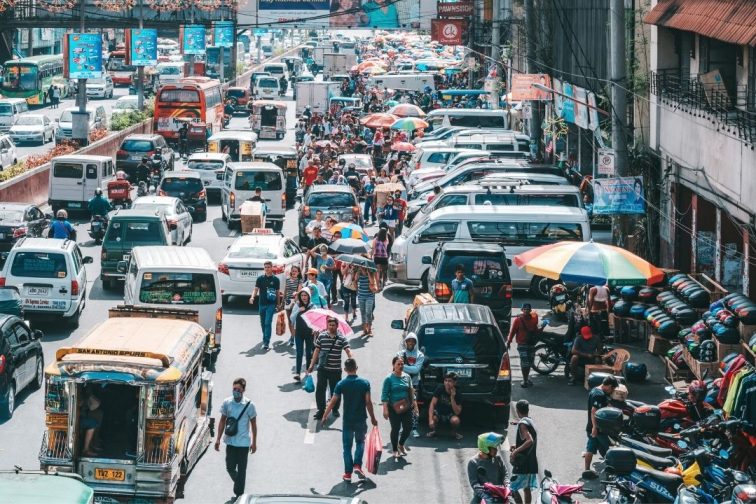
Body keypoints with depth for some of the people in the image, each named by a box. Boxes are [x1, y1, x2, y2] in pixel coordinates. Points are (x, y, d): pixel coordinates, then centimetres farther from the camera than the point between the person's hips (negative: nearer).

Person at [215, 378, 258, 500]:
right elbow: (222, 421, 7)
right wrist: (218, 439, 5)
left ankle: (239, 494, 14)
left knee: (241, 470, 4)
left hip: (243, 443, -2)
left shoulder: (249, 405, -9)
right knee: (230, 468, 7)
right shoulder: (227, 403, -3)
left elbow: (253, 424, 0)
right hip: (230, 441, 2)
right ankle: (238, 484, 37)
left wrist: (254, 442, 2)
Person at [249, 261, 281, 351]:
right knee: (263, 323, 12)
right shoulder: (260, 278, 5)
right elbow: (256, 289, 0)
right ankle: (265, 339, 31)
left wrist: (278, 304, 9)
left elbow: (278, 292, 8)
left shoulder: (275, 279, 2)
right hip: (262, 303, 3)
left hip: (271, 304, -3)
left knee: (268, 322, -14)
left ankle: (266, 342, -17)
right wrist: (252, 297, -20)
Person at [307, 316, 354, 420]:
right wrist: (312, 365, 9)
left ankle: (335, 409, 28)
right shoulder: (321, 336, 1)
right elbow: (317, 350, 8)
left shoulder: (341, 338, -5)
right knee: (320, 389, 0)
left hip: (335, 369, -1)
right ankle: (321, 410, 9)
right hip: (322, 368, 1)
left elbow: (348, 350, -14)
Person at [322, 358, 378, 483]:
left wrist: (325, 416, 5)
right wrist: (373, 418, 4)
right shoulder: (365, 383, -7)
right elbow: (368, 402, -7)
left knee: (347, 446, 9)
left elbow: (332, 402, -7)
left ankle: (348, 473, 8)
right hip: (361, 419, 1)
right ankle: (357, 465, 4)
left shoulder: (341, 384, -8)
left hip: (347, 420, -1)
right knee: (360, 442, 22)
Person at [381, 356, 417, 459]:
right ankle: (395, 450, 19)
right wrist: (385, 409, -14)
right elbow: (385, 395, -8)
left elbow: (411, 392, 13)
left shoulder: (407, 377, 7)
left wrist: (415, 405, 10)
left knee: (408, 427, 3)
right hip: (394, 408, -4)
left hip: (406, 407, 4)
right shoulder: (389, 379, -7)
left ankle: (401, 444, 31)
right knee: (395, 429, 1)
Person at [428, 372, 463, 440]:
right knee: (433, 418, -34)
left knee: (455, 420, -34)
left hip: (449, 415, 0)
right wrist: (430, 419, -31)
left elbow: (457, 412, -20)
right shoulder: (440, 389, -17)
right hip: (438, 413, 0)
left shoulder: (458, 395, -16)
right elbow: (432, 404, -18)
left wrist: (452, 398, -32)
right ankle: (432, 430, 3)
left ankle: (454, 432, 2)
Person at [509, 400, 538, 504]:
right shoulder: (530, 422, 14)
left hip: (522, 463, -9)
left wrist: (516, 451, -23)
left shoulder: (522, 423, -14)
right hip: (532, 463, 9)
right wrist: (517, 447, 18)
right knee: (527, 489, 12)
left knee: (513, 489, -7)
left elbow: (530, 441, -28)